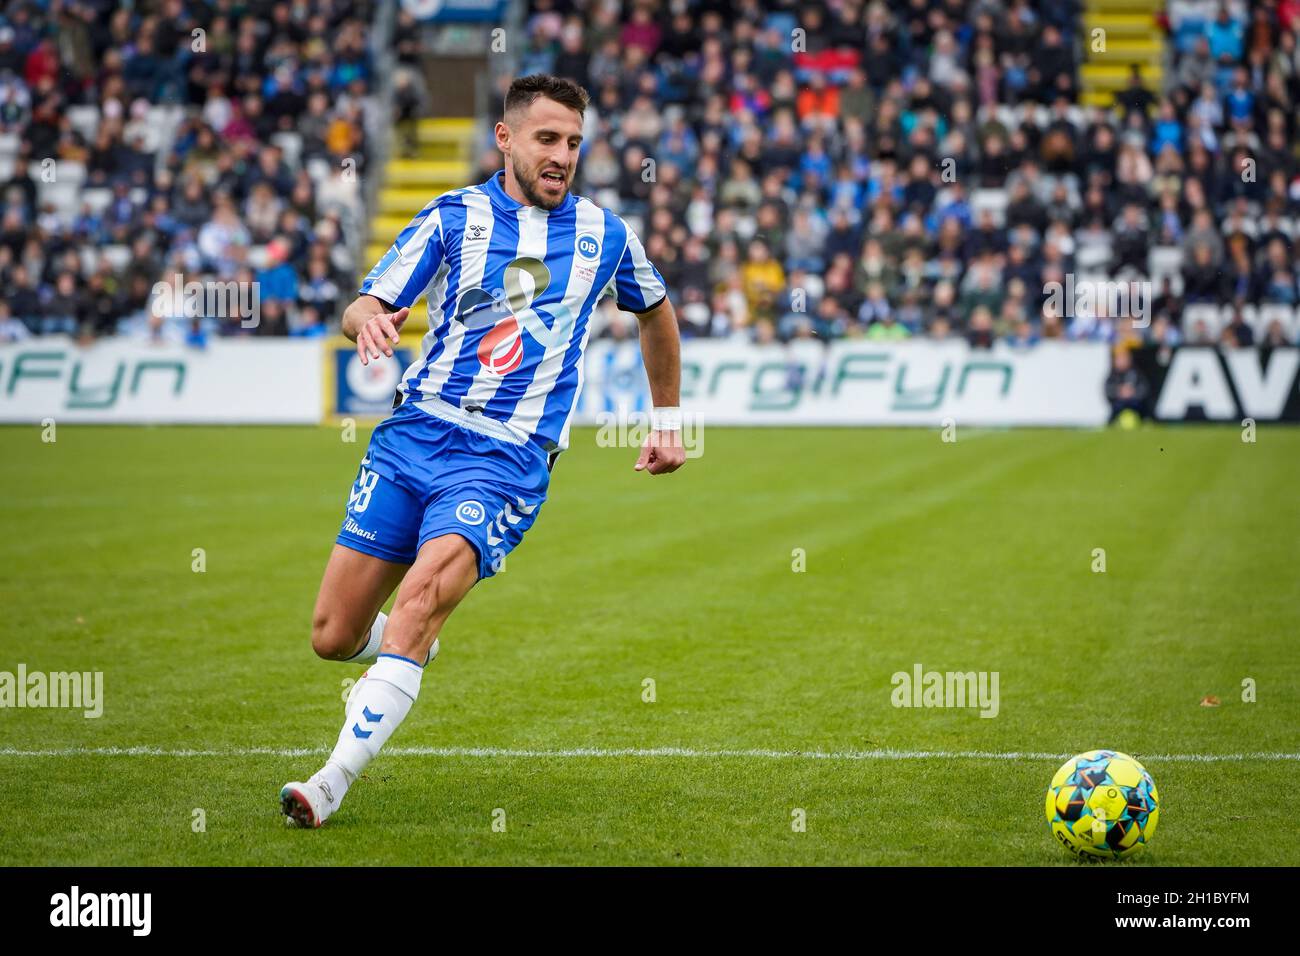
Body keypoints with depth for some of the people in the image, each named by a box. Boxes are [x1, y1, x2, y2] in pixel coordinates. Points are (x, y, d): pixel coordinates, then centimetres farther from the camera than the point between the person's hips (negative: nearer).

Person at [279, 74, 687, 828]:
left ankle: (334, 783, -28)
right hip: (415, 431, 2)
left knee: (421, 595, -28)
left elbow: (656, 311, 30)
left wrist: (668, 417, 32)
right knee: (334, 636, 1)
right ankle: (413, 651, 38)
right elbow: (365, 306, 0)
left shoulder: (603, 234, 10)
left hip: (507, 458, -2)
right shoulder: (454, 217, 6)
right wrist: (369, 319, -24)